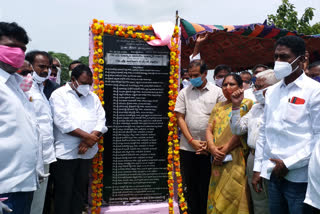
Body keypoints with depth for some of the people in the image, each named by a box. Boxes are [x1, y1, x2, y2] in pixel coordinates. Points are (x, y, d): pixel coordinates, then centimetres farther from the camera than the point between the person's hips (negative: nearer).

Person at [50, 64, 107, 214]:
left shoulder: (93, 97, 12)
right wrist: (87, 136, -17)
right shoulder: (59, 95, -3)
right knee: (64, 192, 1)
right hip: (65, 153, -5)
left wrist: (88, 141, -12)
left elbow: (101, 121, 4)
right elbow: (63, 122, -16)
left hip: (86, 153, 5)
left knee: (80, 191, 12)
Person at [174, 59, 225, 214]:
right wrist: (192, 141, -5)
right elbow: (180, 118, 4)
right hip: (188, 148, 2)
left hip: (209, 148, -2)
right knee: (190, 186, 10)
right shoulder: (184, 93, 8)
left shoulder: (218, 92, 3)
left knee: (207, 186, 5)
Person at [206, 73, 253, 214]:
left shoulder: (246, 104, 1)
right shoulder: (218, 107, 20)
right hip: (218, 161, 5)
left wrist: (225, 149, -13)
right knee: (216, 198, 6)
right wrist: (212, 148, -7)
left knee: (233, 197, -6)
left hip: (236, 160, -5)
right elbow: (209, 129, 11)